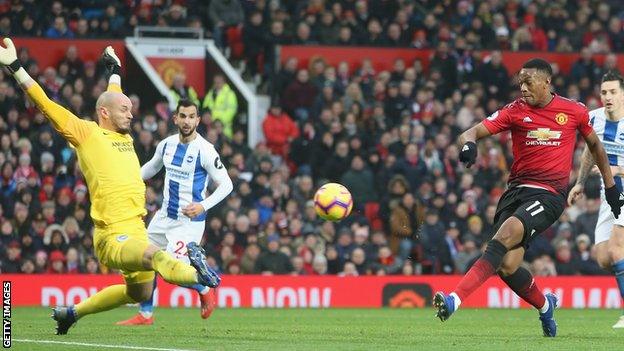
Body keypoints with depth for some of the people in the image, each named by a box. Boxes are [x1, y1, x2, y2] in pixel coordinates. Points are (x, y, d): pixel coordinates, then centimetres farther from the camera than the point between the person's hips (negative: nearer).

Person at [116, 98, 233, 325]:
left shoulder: (205, 150, -16)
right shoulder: (166, 145, 4)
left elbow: (226, 185, -14)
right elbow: (151, 168, 25)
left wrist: (203, 206, -26)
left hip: (190, 220, -7)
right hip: (165, 216, 7)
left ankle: (204, 291, 13)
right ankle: (145, 314, 24)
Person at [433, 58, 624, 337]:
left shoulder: (575, 111, 5)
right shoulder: (515, 111, 5)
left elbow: (595, 145, 23)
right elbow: (472, 133, -3)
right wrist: (468, 143, -28)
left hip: (549, 194, -3)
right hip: (516, 189, 3)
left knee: (506, 235, -28)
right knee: (507, 266, -7)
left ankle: (456, 299, -38)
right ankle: (545, 305, 26)